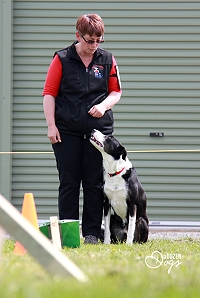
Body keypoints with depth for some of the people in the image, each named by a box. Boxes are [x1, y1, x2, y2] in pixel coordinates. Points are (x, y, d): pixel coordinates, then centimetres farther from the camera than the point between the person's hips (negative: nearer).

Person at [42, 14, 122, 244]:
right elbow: (49, 93, 0)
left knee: (94, 183, 3)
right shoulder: (62, 59, 0)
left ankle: (92, 233, 8)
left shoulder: (107, 60, 6)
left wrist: (104, 105, -9)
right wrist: (51, 126, -5)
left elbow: (116, 92, 12)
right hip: (67, 131, -2)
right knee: (68, 182, 1)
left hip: (98, 129, 2)